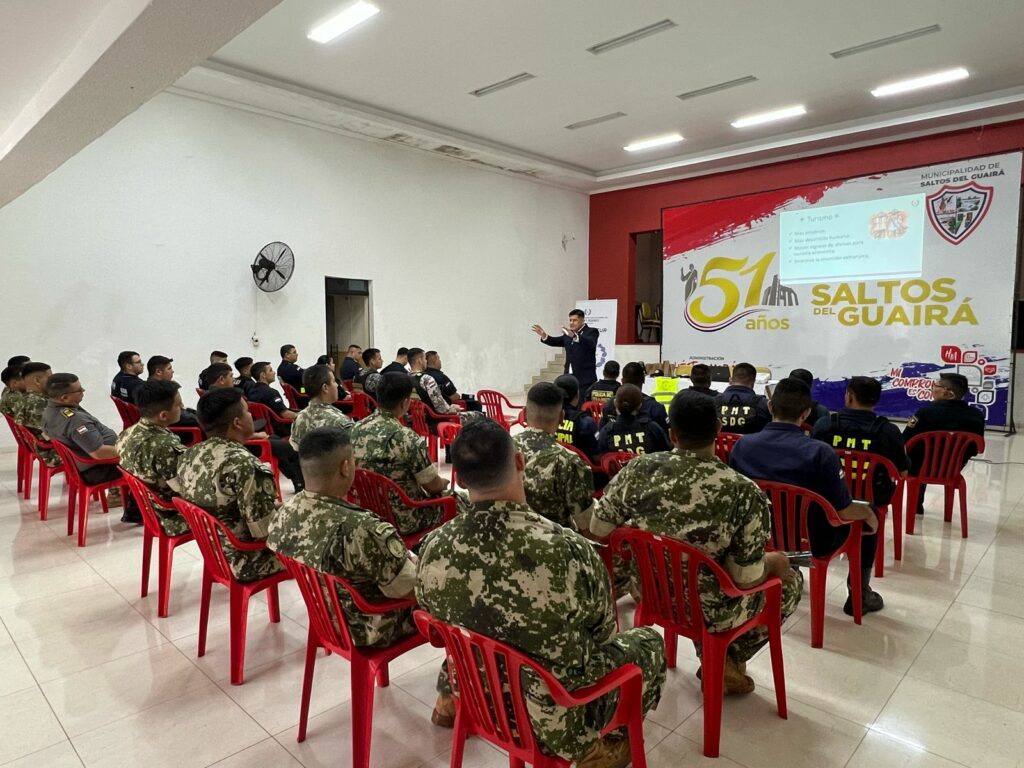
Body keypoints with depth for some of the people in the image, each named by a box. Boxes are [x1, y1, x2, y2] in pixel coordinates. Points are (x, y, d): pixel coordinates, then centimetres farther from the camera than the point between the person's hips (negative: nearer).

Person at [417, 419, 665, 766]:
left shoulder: (433, 549, -20)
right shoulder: (569, 550, -34)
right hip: (560, 721, -4)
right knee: (648, 640, 19)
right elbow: (603, 633, -14)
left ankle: (451, 701, 41)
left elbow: (447, 621, 0)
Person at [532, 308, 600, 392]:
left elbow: (590, 343, -24)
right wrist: (544, 335, -12)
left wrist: (574, 336, -41)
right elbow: (556, 341, 8)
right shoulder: (568, 334, 17)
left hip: (585, 379, -6)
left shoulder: (592, 332, -4)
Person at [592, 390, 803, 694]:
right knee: (790, 579, 23)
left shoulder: (636, 469, -17)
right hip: (705, 611, -4)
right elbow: (746, 580, -19)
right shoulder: (743, 492, -26)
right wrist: (769, 564, 4)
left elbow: (598, 531, -7)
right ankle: (728, 660, 23)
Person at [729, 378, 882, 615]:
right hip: (812, 542, -4)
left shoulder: (741, 445, -15)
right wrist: (869, 514, 4)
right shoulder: (820, 452, -26)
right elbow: (844, 511, -20)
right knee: (869, 516, 21)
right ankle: (859, 595, 29)